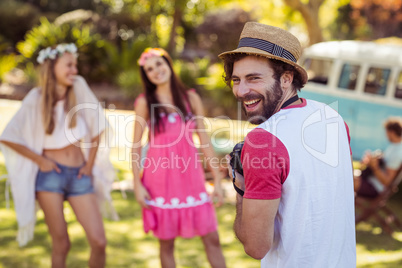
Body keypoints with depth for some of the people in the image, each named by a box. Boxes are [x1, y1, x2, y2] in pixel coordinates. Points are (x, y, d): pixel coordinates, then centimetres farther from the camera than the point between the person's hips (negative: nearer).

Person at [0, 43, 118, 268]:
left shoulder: (79, 87, 0)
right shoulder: (36, 99, -3)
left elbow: (97, 127, 7)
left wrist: (90, 164, 4)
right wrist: (39, 160, -4)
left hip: (79, 175, 2)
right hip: (50, 174, -2)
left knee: (99, 242, -5)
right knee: (61, 244, 0)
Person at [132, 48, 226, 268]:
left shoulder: (191, 98, 4)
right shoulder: (145, 102, 0)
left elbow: (204, 139, 5)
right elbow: (136, 145, 1)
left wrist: (217, 179, 1)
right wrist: (137, 184, -6)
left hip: (190, 175, 1)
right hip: (160, 177, -1)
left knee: (212, 239, 2)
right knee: (166, 243, 7)